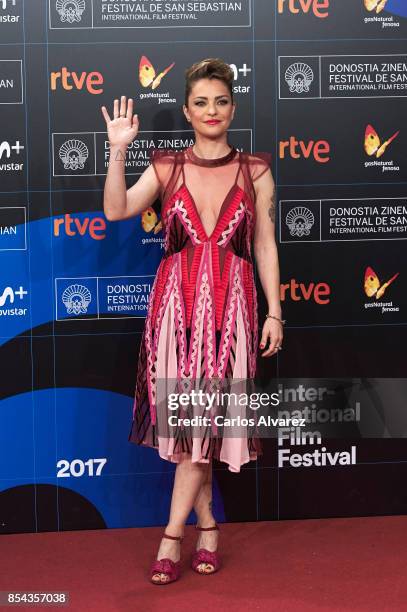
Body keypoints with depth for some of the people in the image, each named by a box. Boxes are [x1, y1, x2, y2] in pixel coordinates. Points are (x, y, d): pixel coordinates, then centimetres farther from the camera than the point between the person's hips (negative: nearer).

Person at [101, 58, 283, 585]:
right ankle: (207, 525, 20)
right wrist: (118, 149, -15)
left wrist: (274, 313, 3)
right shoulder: (167, 168, 6)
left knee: (207, 417, -4)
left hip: (230, 304, -1)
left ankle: (173, 533, 6)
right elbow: (115, 210, -8)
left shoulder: (255, 171, 6)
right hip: (176, 301, 1)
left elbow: (265, 246, 6)